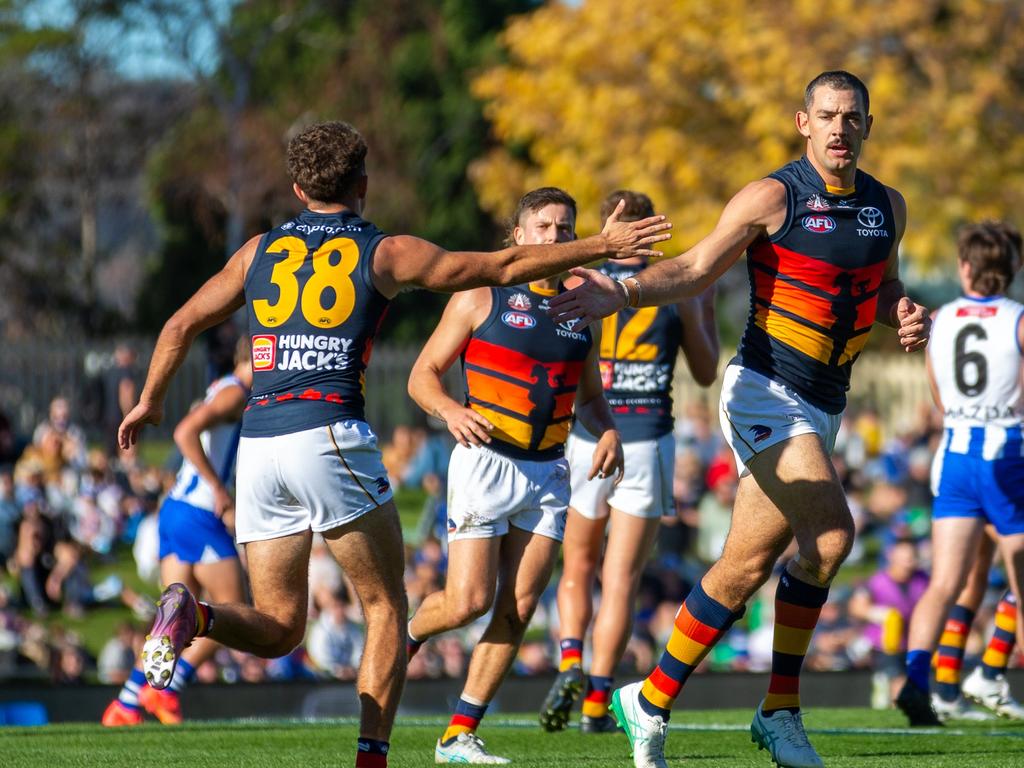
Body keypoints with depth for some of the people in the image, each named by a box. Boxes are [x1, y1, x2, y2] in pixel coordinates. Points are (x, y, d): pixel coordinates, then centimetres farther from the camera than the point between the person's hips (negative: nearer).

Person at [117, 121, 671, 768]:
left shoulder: (261, 250, 16)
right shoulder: (385, 253, 6)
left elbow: (181, 326, 20)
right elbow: (504, 267, 7)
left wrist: (150, 402, 35)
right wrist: (601, 247, 15)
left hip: (257, 444, 4)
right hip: (330, 437, -4)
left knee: (278, 628, 9)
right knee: (387, 610, 9)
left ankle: (193, 616, -21)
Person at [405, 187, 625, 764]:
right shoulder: (482, 298, -3)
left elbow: (590, 395, 22)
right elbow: (423, 375, -1)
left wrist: (609, 431, 0)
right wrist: (452, 410, -22)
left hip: (549, 472, 5)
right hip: (486, 462, -4)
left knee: (518, 608, -2)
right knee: (469, 602, -11)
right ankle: (406, 634, 23)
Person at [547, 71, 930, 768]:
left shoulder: (887, 206, 9)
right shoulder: (773, 197, -9)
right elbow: (697, 269, -8)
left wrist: (907, 315, 1)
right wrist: (622, 293, -24)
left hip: (823, 409, 7)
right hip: (766, 391, -7)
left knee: (745, 570, 5)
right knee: (830, 533, -24)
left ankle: (651, 702, 15)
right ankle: (780, 711, -13)